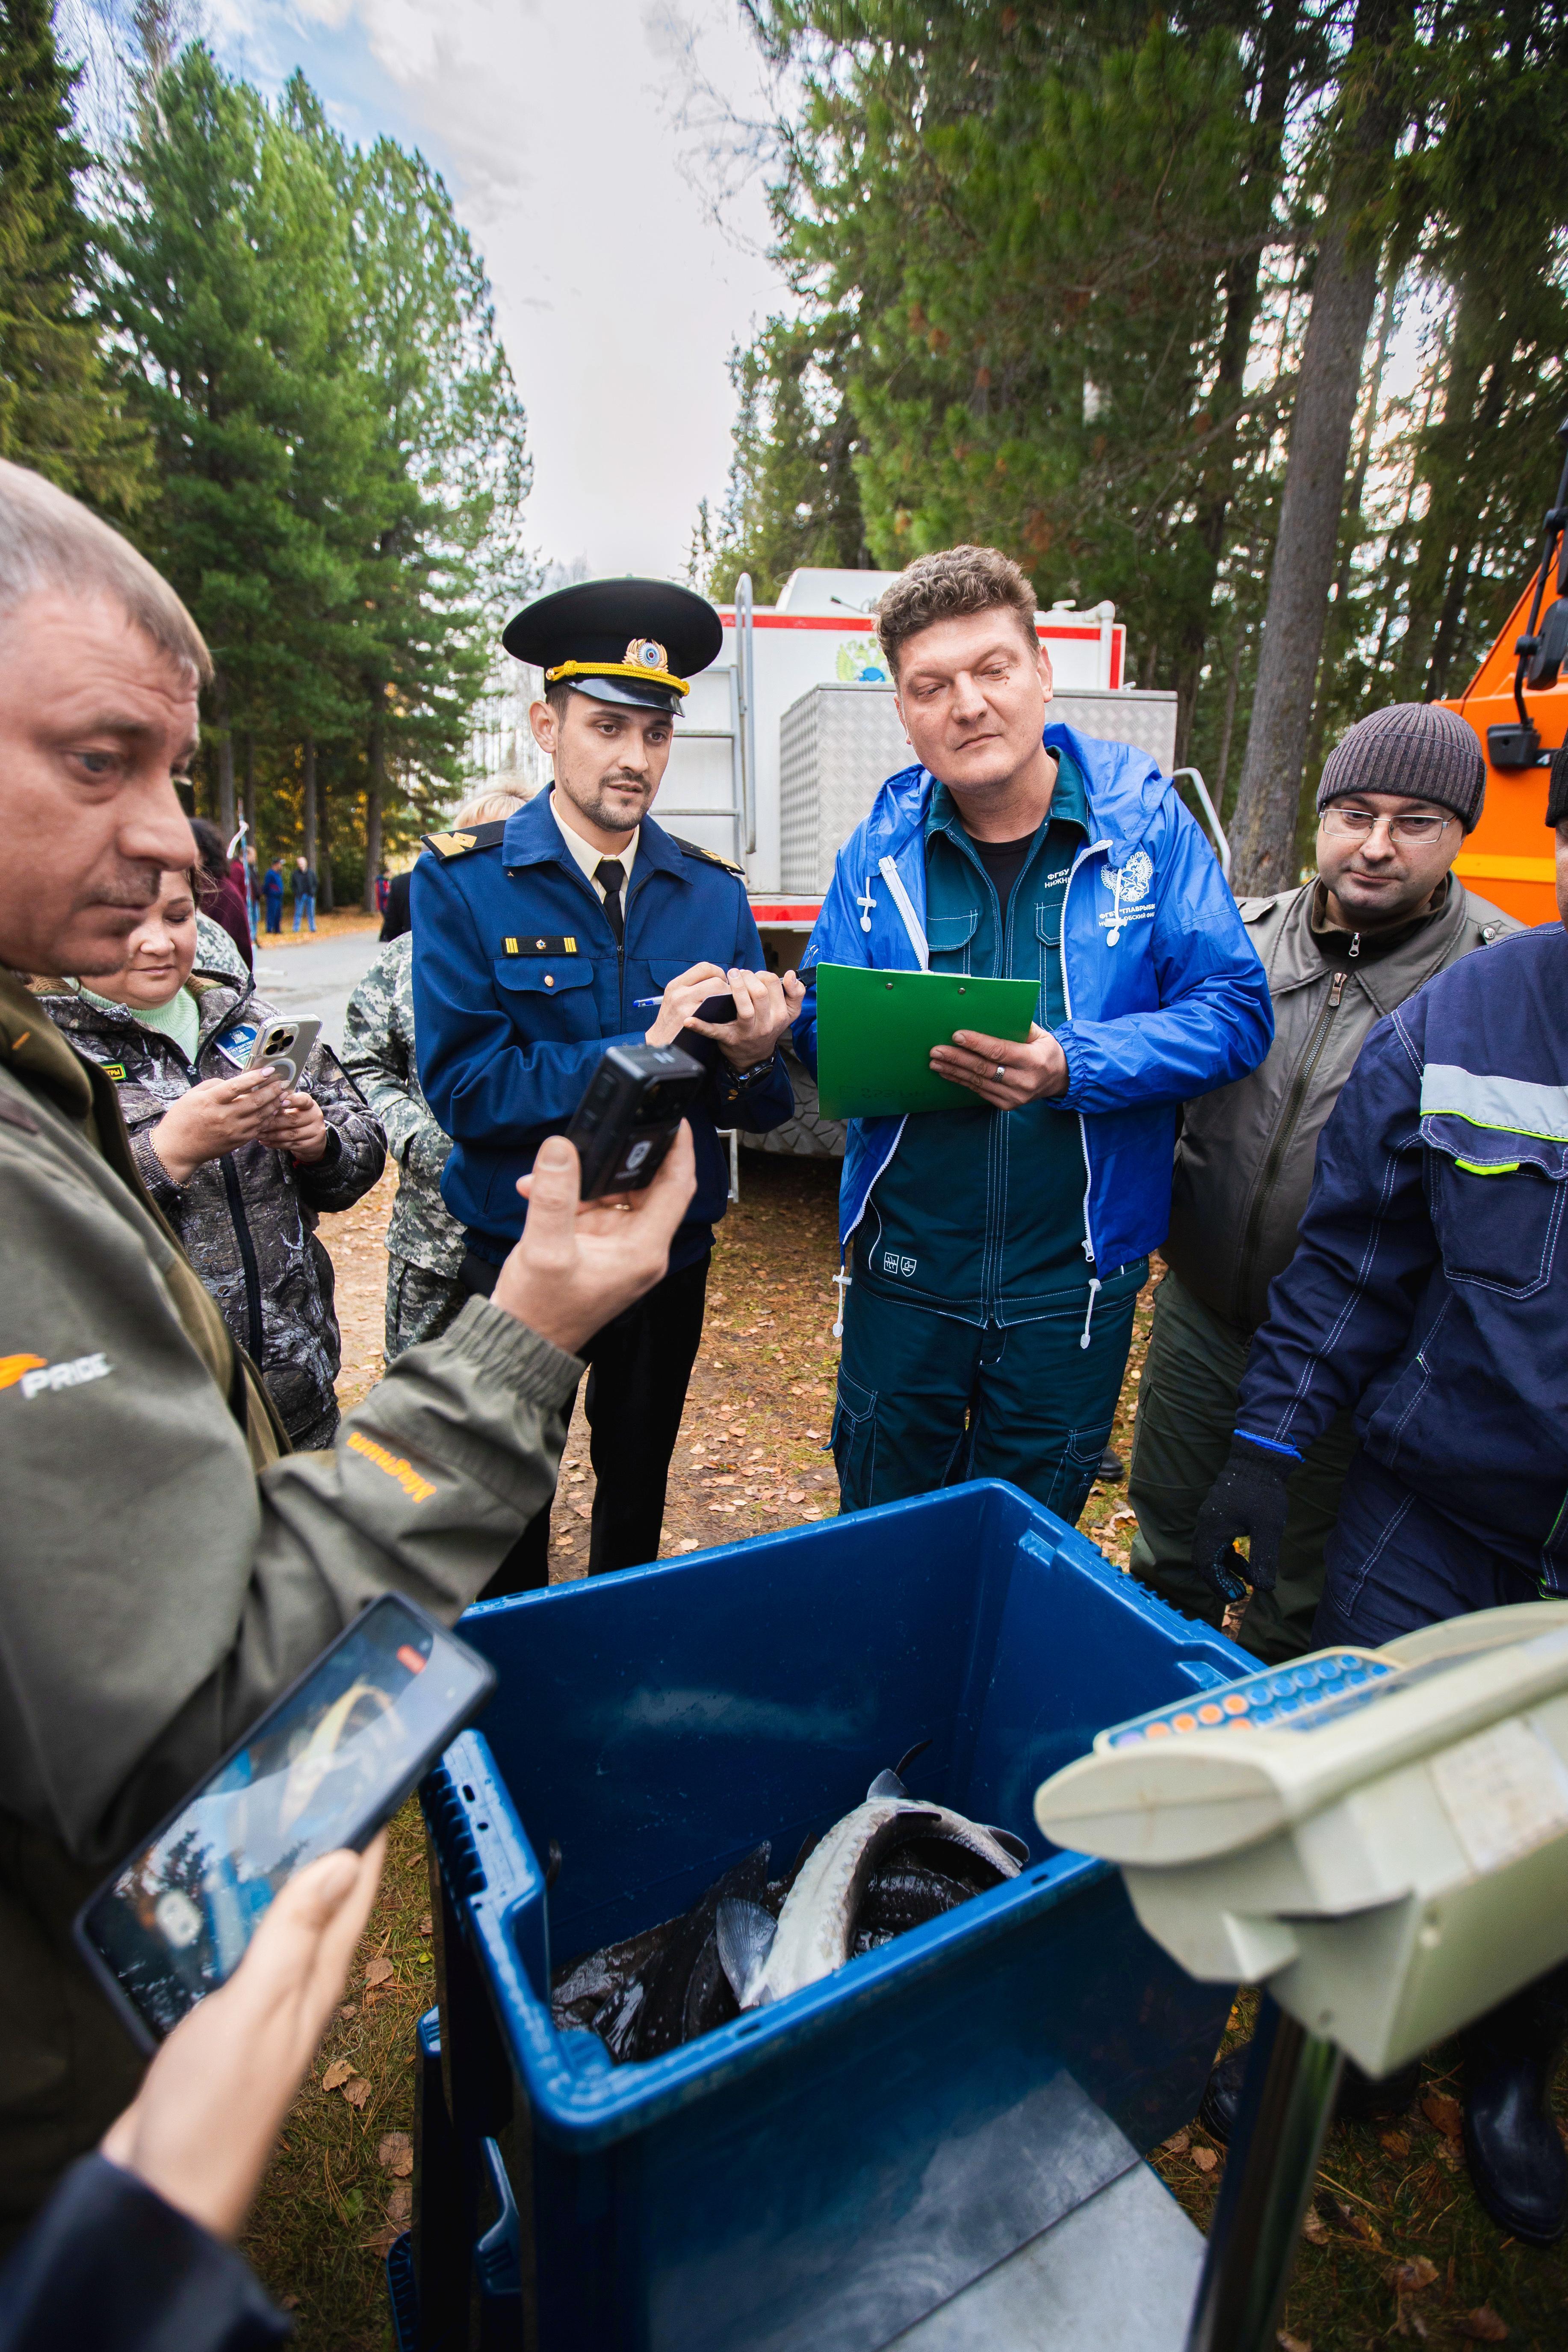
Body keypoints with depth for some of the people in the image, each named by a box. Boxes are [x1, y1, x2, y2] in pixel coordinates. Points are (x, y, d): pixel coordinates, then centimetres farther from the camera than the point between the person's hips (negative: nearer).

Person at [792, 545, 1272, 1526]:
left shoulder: (1144, 819, -6)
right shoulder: (882, 845, 0)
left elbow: (1235, 1011, -10)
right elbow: (820, 1017, 0)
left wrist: (1072, 1066, -25)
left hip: (1073, 1276, -1)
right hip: (904, 1265, 2)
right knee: (879, 1537, 22)